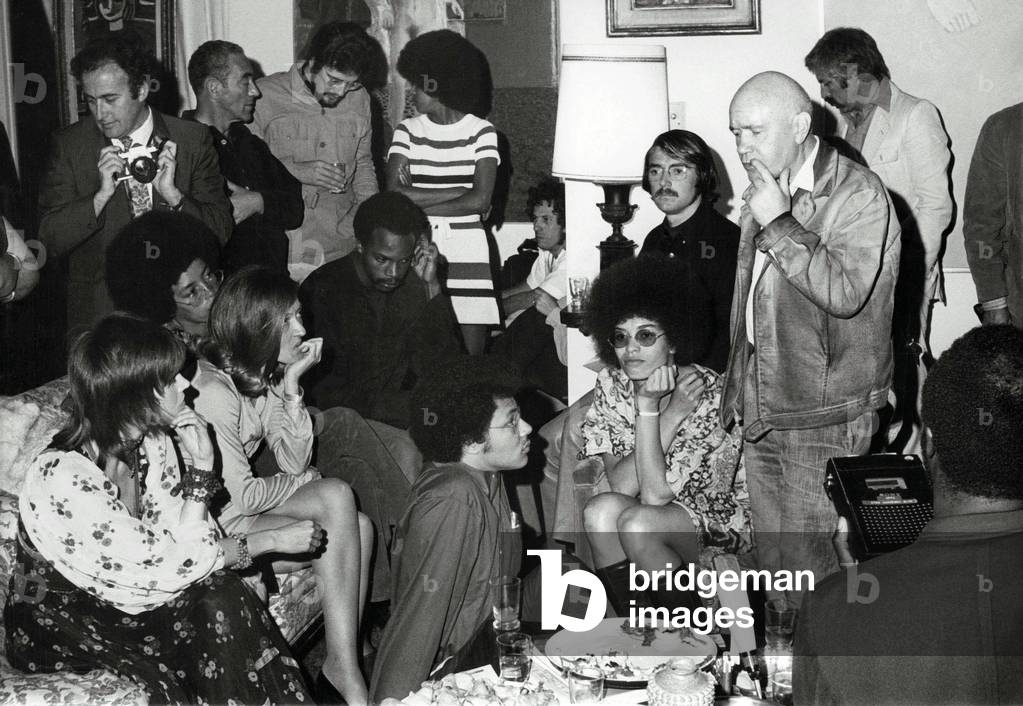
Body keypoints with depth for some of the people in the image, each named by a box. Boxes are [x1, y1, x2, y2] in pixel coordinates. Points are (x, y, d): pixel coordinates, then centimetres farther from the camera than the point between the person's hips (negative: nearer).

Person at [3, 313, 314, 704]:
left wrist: (200, 467, -15)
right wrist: (273, 539, -18)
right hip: (59, 625, -7)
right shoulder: (61, 480, -28)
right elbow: (165, 566, -25)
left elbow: (183, 544, -5)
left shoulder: (153, 442, -5)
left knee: (224, 600, -19)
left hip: (125, 605, 7)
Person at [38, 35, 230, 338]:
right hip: (99, 311, 0)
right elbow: (49, 240, 0)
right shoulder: (68, 145, 4)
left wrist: (172, 194, -13)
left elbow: (221, 232, 3)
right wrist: (102, 195, -14)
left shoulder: (191, 140, 4)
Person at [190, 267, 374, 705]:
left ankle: (341, 669, -8)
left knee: (358, 527, -10)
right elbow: (241, 496, -22)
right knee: (337, 497, -20)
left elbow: (294, 462, 2)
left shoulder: (263, 376, 8)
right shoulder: (212, 390, -21)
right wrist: (311, 484, -5)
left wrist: (291, 385, -7)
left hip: (238, 507, 9)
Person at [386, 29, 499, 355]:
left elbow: (481, 200, -9)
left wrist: (417, 202, -7)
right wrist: (461, 192, -8)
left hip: (466, 252, -1)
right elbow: (394, 194, -5)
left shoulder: (481, 132, 2)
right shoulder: (407, 131, 8)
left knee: (470, 356, -3)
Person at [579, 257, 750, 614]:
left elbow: (656, 494, -28)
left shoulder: (709, 394, -22)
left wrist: (648, 408, -31)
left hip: (720, 514, -4)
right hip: (655, 513, 5)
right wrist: (671, 414, -26)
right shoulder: (610, 385, -7)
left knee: (636, 523, -30)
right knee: (601, 509, -26)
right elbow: (622, 485, -18)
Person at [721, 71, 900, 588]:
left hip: (825, 419, -7)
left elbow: (845, 292, -26)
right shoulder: (765, 194, 14)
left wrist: (779, 224, -22)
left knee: (811, 567, -5)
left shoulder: (858, 194, -12)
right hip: (761, 414, 8)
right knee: (771, 560, 13)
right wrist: (736, 386, 21)